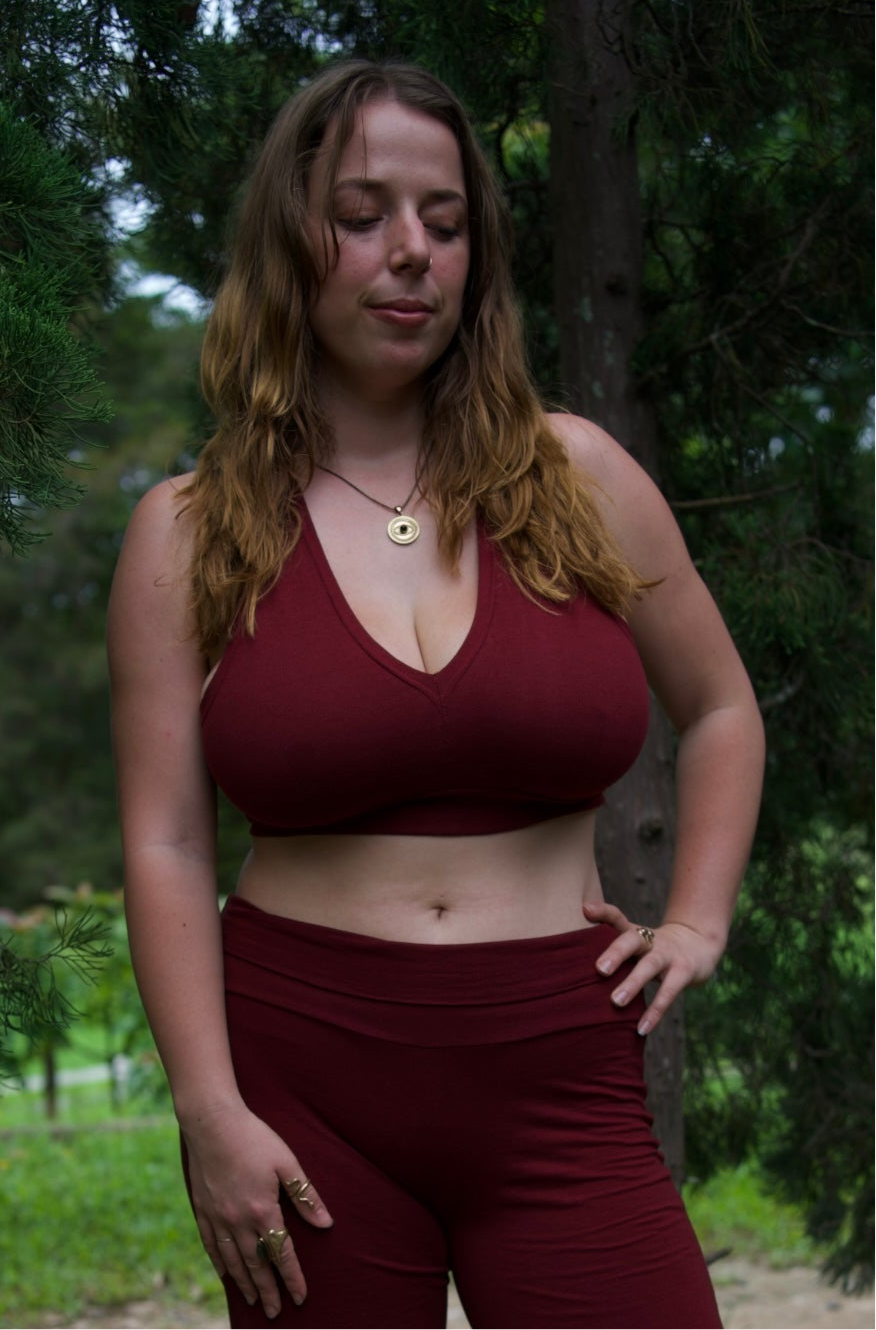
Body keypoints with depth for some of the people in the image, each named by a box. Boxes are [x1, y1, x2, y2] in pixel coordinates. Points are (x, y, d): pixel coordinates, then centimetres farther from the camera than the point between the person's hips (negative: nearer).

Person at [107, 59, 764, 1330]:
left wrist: (697, 922, 8)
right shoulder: (190, 533, 2)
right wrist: (210, 1110, -9)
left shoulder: (574, 475, 6)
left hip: (560, 1082, 1)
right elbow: (167, 847, -1)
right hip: (302, 1079, -1)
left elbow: (719, 710, 18)